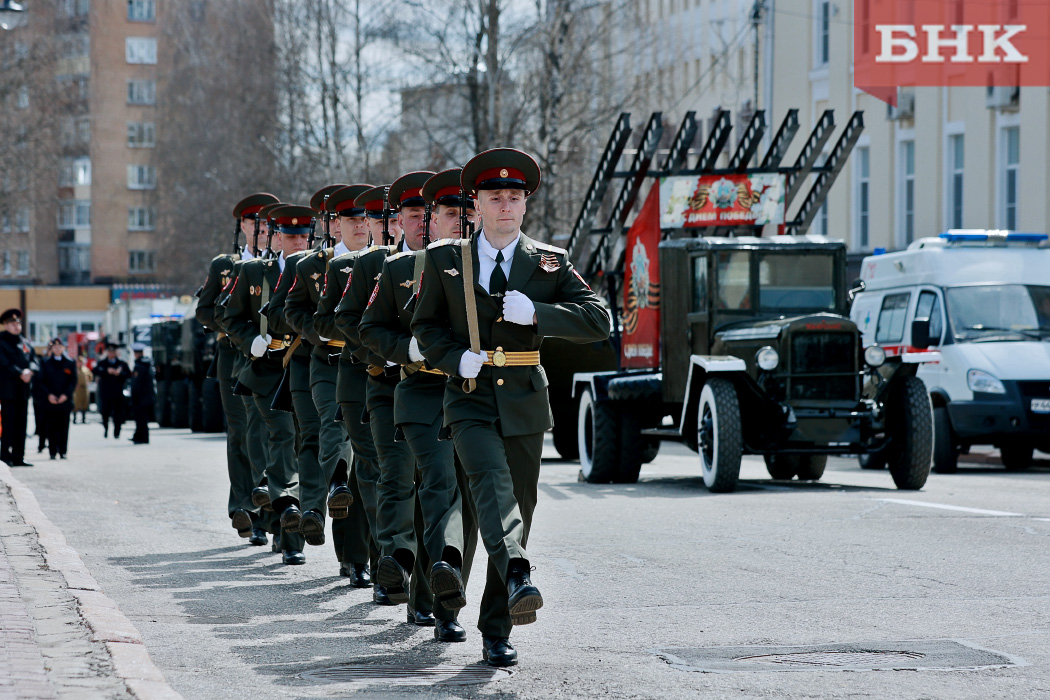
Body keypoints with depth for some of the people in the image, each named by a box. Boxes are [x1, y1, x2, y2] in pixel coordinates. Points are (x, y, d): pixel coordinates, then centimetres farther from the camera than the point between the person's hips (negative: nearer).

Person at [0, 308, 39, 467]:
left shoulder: (25, 343, 17)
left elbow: (35, 362, 9)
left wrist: (30, 371, -13)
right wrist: (20, 374, -20)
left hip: (24, 390, 6)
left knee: (21, 423, 6)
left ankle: (18, 457, 9)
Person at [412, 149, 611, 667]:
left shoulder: (549, 263, 6)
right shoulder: (444, 260, 6)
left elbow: (599, 321, -2)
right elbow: (425, 327, 12)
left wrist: (536, 313, -17)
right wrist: (456, 357, -9)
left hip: (525, 403, 2)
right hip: (471, 399, -2)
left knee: (520, 507, 4)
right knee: (492, 484, -28)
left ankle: (496, 632, 14)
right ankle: (516, 578, -50)